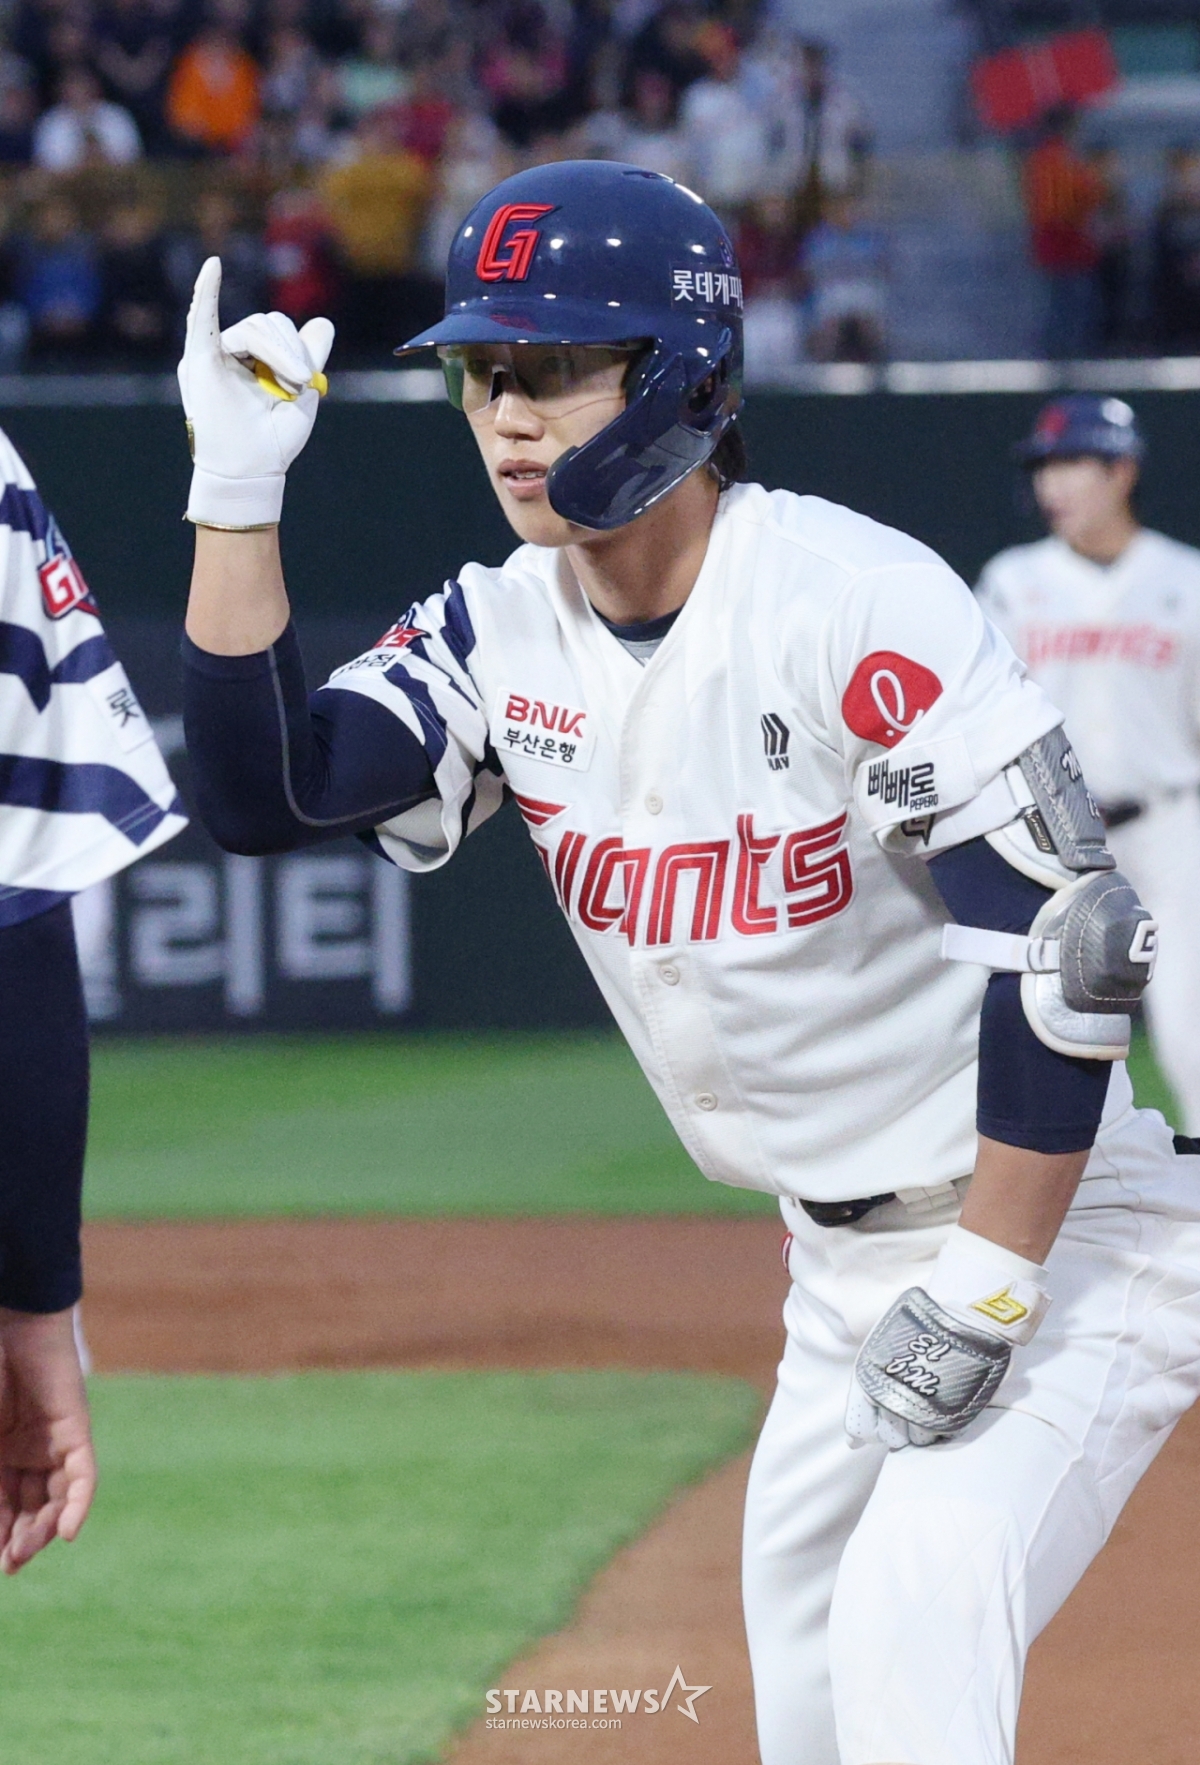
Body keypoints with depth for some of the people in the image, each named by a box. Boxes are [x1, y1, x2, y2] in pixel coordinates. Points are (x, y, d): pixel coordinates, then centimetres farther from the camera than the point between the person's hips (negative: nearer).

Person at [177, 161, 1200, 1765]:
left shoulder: (856, 601, -22)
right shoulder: (505, 636, 1)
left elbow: (1068, 943, -24)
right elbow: (263, 791, -10)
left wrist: (988, 1289, -23)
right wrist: (238, 488, -16)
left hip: (1057, 1218, -8)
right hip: (845, 1257, 8)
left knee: (916, 1621, -23)